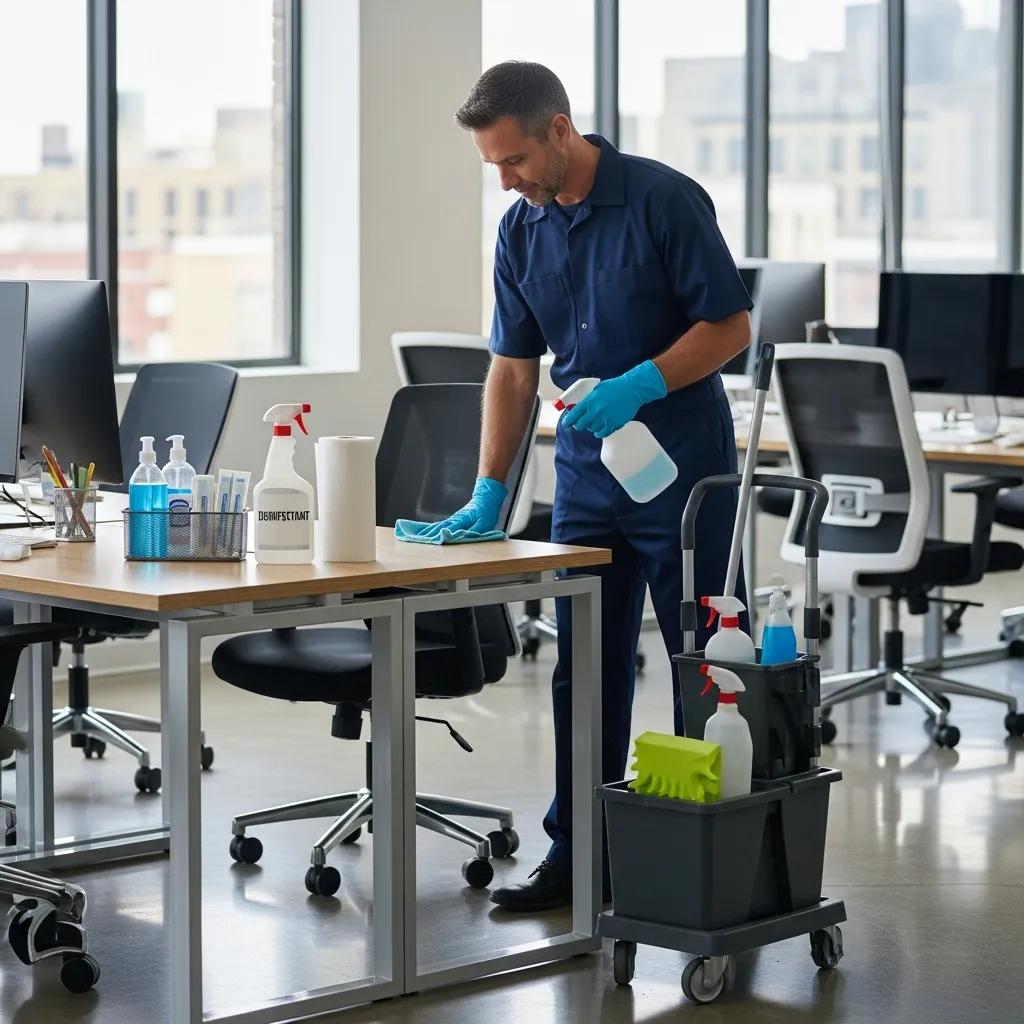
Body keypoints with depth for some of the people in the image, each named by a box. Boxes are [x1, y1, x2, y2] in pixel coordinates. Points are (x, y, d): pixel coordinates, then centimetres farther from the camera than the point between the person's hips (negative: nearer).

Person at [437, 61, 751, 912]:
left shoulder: (664, 200, -14)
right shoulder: (521, 231, 4)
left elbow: (732, 325, -13)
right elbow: (514, 366, 8)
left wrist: (639, 385, -24)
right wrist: (488, 493, 3)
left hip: (681, 468, -6)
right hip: (587, 474, 6)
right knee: (585, 670, 8)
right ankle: (576, 853, 14)